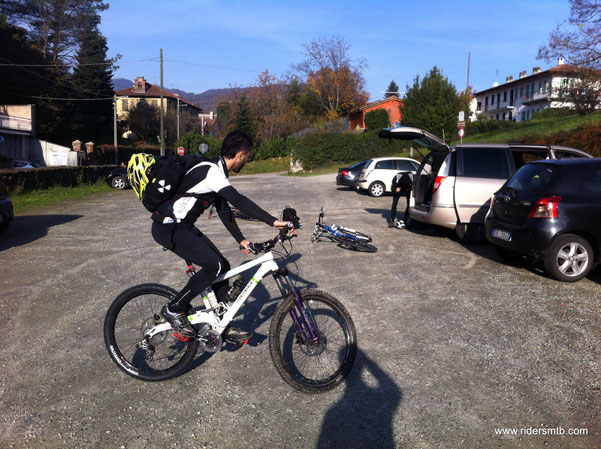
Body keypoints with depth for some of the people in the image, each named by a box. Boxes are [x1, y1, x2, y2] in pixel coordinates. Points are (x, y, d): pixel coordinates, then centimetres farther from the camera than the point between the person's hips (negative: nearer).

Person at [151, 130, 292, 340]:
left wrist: (240, 239, 12)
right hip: (168, 228, -10)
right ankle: (174, 310, -3)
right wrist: (273, 221, -36)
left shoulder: (218, 172, 9)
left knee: (223, 265, 6)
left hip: (183, 226, 10)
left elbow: (224, 208, 15)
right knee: (213, 265, -20)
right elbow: (238, 201, -34)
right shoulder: (211, 171, -23)